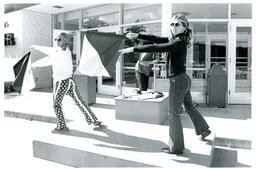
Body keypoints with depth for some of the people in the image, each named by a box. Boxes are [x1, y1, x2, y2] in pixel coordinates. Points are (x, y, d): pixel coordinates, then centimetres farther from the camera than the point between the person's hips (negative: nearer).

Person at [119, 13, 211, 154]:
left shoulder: (180, 42, -18)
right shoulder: (175, 39, 9)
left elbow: (156, 48, -26)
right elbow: (157, 39, 12)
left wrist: (133, 49, -23)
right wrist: (137, 35, 10)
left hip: (178, 81, -10)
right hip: (184, 79, 10)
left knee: (173, 113, 0)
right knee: (189, 107, 25)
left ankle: (176, 147, 12)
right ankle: (204, 130, 45)